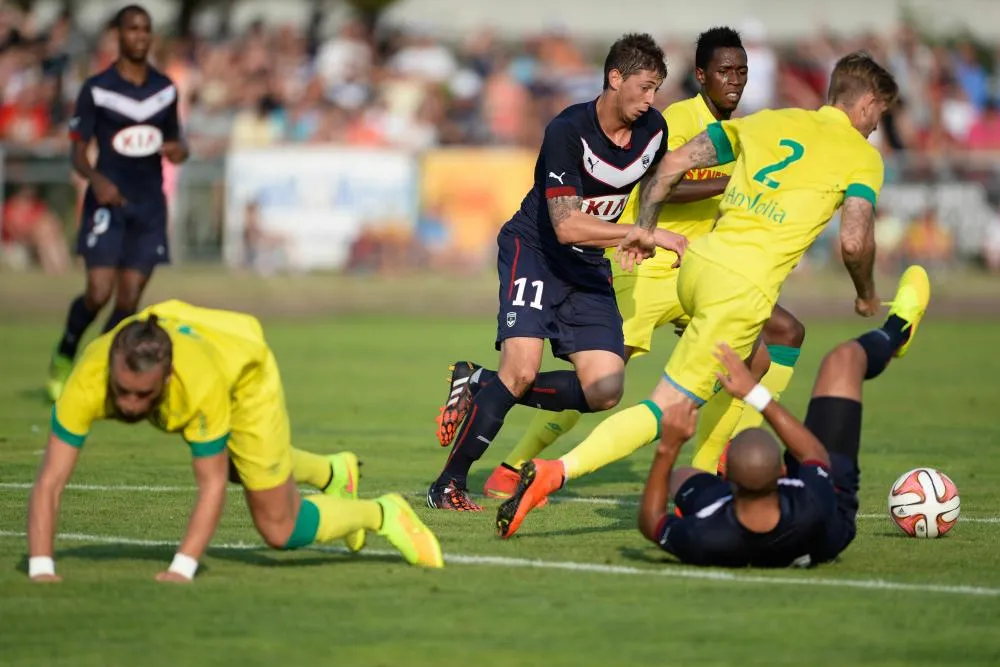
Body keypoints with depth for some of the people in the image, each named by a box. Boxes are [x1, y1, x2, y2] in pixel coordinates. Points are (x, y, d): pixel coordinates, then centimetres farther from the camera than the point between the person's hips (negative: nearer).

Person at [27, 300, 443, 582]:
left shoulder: (201, 382, -48)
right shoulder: (88, 382, -42)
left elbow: (212, 484, -38)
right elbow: (49, 482, -41)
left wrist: (182, 569, -47)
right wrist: (40, 569, -51)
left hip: (245, 369, -4)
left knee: (279, 530, -3)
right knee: (243, 469, 31)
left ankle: (380, 514, 23)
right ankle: (332, 474, 60)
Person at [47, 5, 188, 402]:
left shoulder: (165, 88, 10)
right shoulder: (97, 89, -4)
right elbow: (78, 152, -3)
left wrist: (178, 150, -2)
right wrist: (95, 179, -23)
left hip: (149, 205, 4)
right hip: (108, 201, -4)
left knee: (129, 300, -1)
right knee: (99, 293, -15)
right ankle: (64, 358, 10)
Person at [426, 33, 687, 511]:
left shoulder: (653, 128, -4)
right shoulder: (568, 131, -24)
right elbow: (567, 225, -32)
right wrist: (648, 235, -32)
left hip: (590, 268, 6)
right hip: (535, 251, -6)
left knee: (604, 392, -8)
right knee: (522, 369, -24)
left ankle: (479, 386, 10)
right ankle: (448, 484, -9)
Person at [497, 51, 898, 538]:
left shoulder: (768, 122, 20)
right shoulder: (863, 157, 5)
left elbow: (677, 161, 15)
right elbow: (855, 241, -6)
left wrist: (645, 227, 23)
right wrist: (866, 296, 12)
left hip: (699, 261, 7)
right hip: (743, 288, -7)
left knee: (756, 366, 31)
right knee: (667, 409, -10)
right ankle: (554, 474, -26)